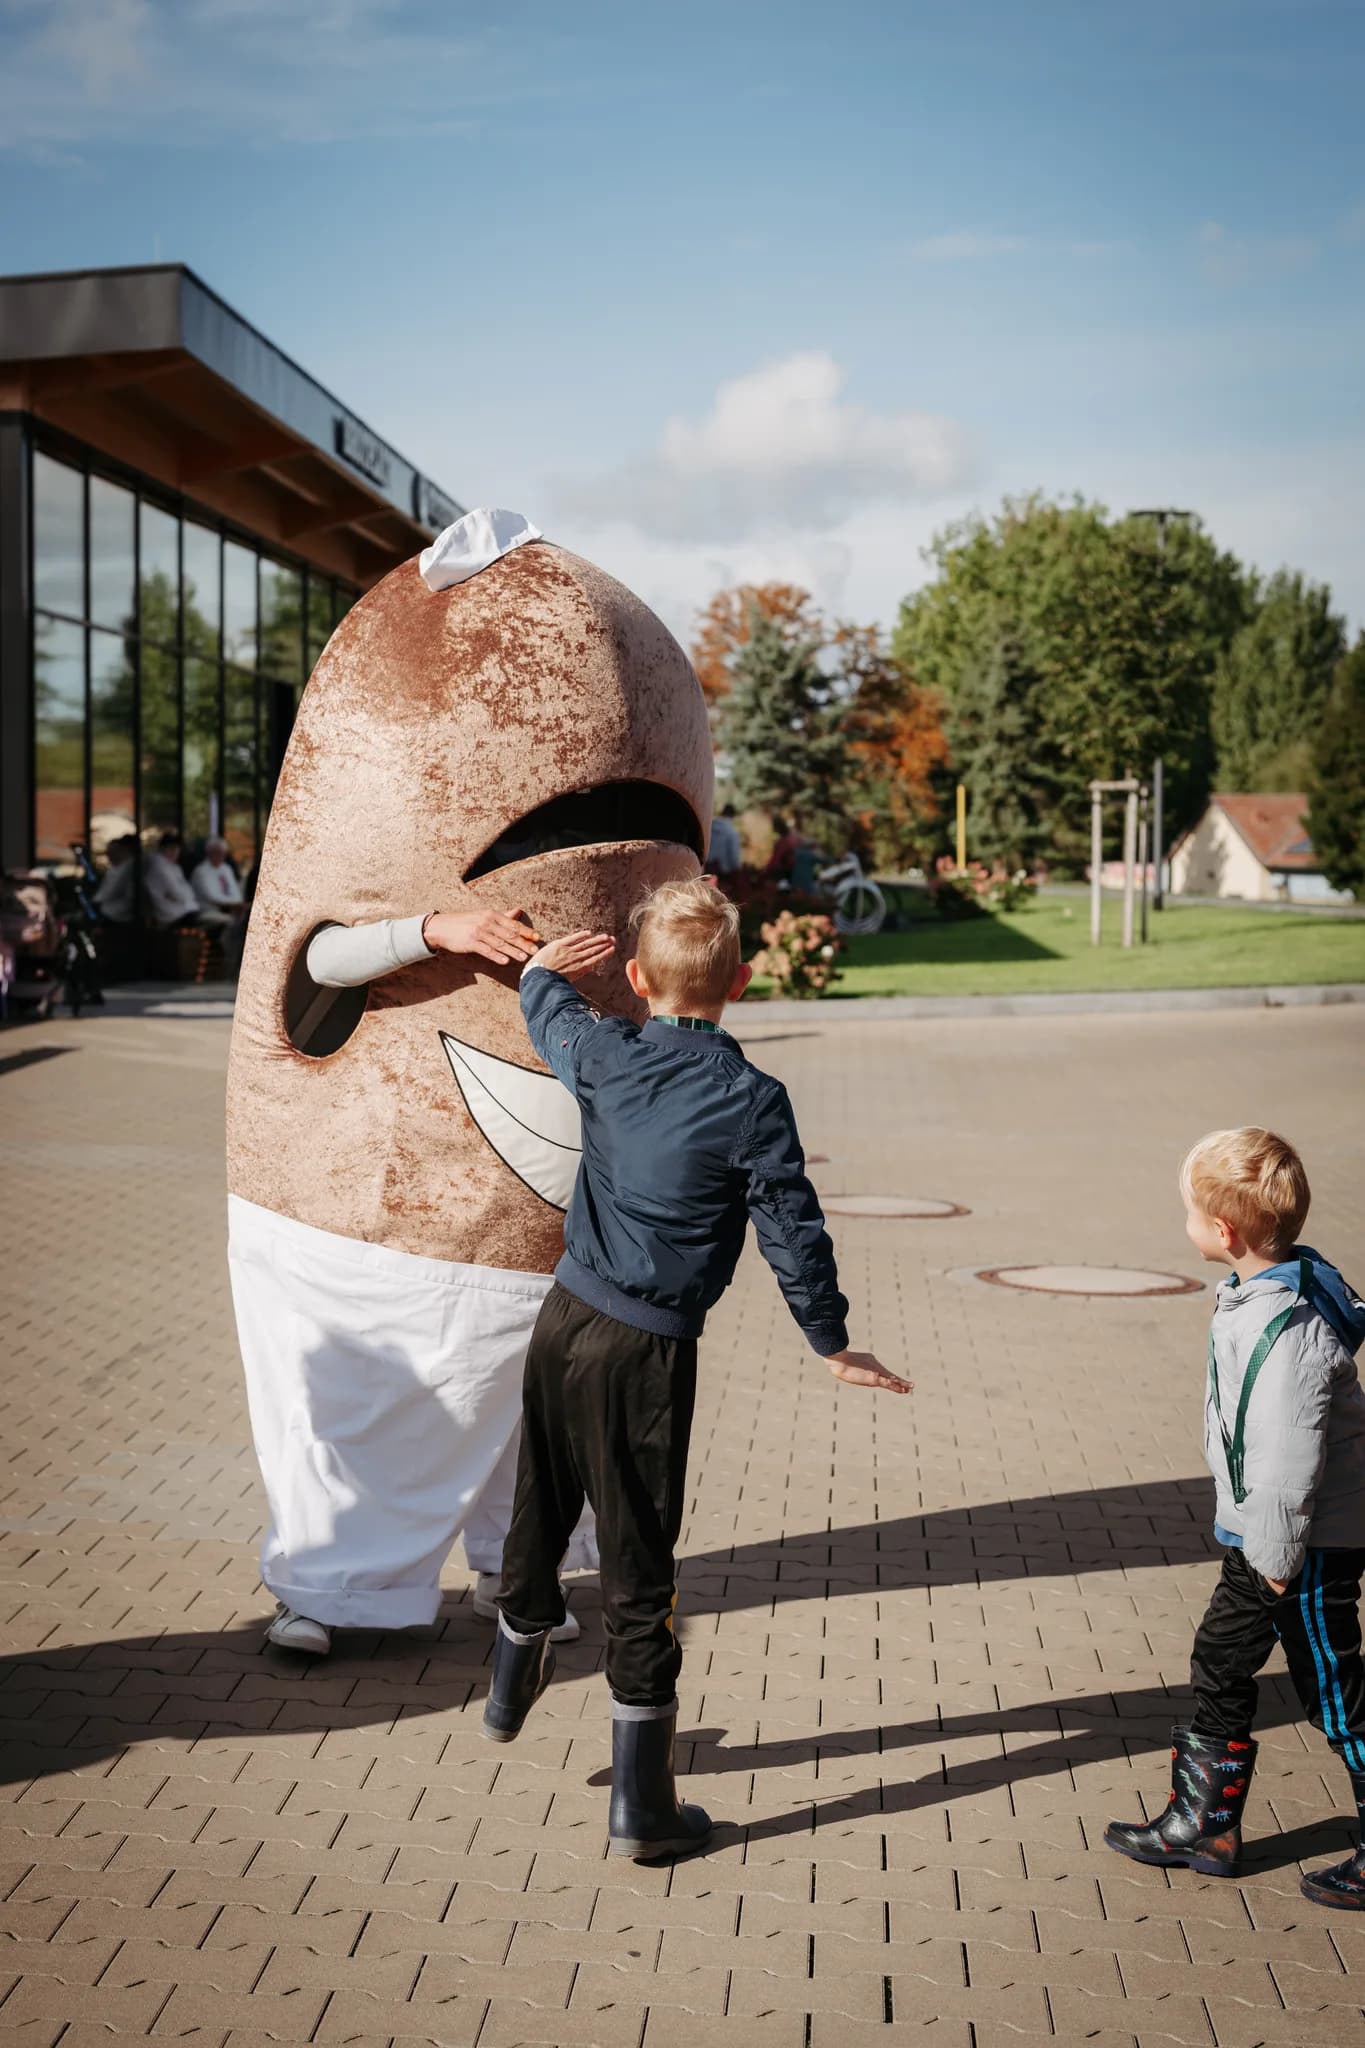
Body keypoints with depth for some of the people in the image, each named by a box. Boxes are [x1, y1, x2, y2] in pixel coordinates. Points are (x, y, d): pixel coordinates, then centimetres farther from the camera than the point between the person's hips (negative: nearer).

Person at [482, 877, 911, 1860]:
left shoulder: (604, 1058, -2)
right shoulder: (752, 1099, -14)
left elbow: (551, 1014, 22)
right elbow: (793, 1232, -9)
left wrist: (545, 969, 45)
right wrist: (834, 1344, 5)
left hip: (565, 1320, 5)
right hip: (648, 1350, -5)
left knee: (540, 1515, 24)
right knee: (639, 1568, 2)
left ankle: (515, 1681, 49)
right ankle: (642, 1807, 10)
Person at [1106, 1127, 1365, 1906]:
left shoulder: (1289, 1335, -31)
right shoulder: (1260, 1293, 0)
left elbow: (1289, 1469, -30)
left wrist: (1278, 1561, -16)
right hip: (1260, 1536, 10)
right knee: (1221, 1668, 19)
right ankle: (1204, 1827, 34)